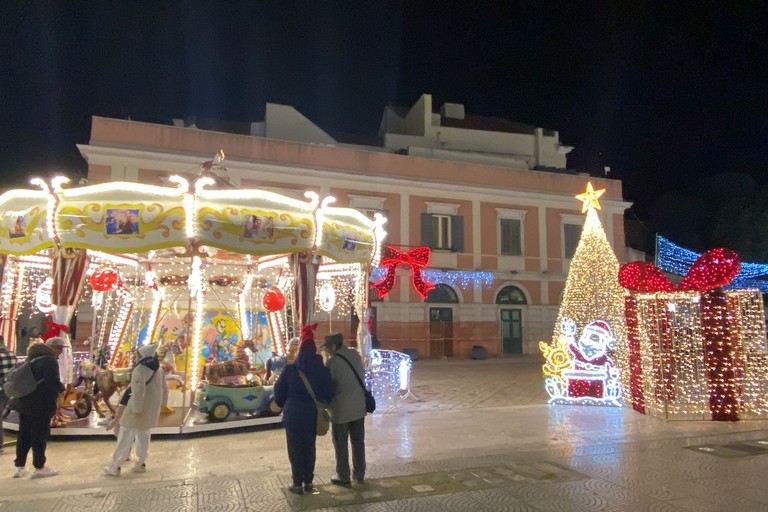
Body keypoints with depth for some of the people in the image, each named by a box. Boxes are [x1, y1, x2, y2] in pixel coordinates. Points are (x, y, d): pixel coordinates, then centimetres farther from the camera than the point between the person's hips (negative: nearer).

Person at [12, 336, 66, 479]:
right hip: (40, 405, -9)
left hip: (24, 402, 9)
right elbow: (54, 385, -25)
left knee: (24, 435, 16)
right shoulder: (50, 361, -19)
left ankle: (19, 467, 24)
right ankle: (39, 468, 11)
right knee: (40, 436, 2)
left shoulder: (32, 358, 11)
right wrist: (62, 387, -4)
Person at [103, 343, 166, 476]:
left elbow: (138, 391, -26)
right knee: (144, 438, 18)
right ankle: (141, 463, 26)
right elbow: (163, 390, 11)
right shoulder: (158, 370, 6)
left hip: (138, 409, -7)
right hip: (151, 410, 7)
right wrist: (155, 403, 19)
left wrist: (135, 409, -21)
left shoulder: (140, 369, -18)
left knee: (125, 438, 3)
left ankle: (115, 467, 11)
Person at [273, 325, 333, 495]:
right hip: (312, 415, 2)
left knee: (295, 449, 10)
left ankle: (298, 483, 14)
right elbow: (329, 394, -2)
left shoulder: (290, 369, -8)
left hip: (293, 415, -2)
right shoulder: (322, 370, -5)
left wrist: (286, 406, 15)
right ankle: (308, 482, 22)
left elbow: (279, 393, -2)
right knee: (309, 448, 16)